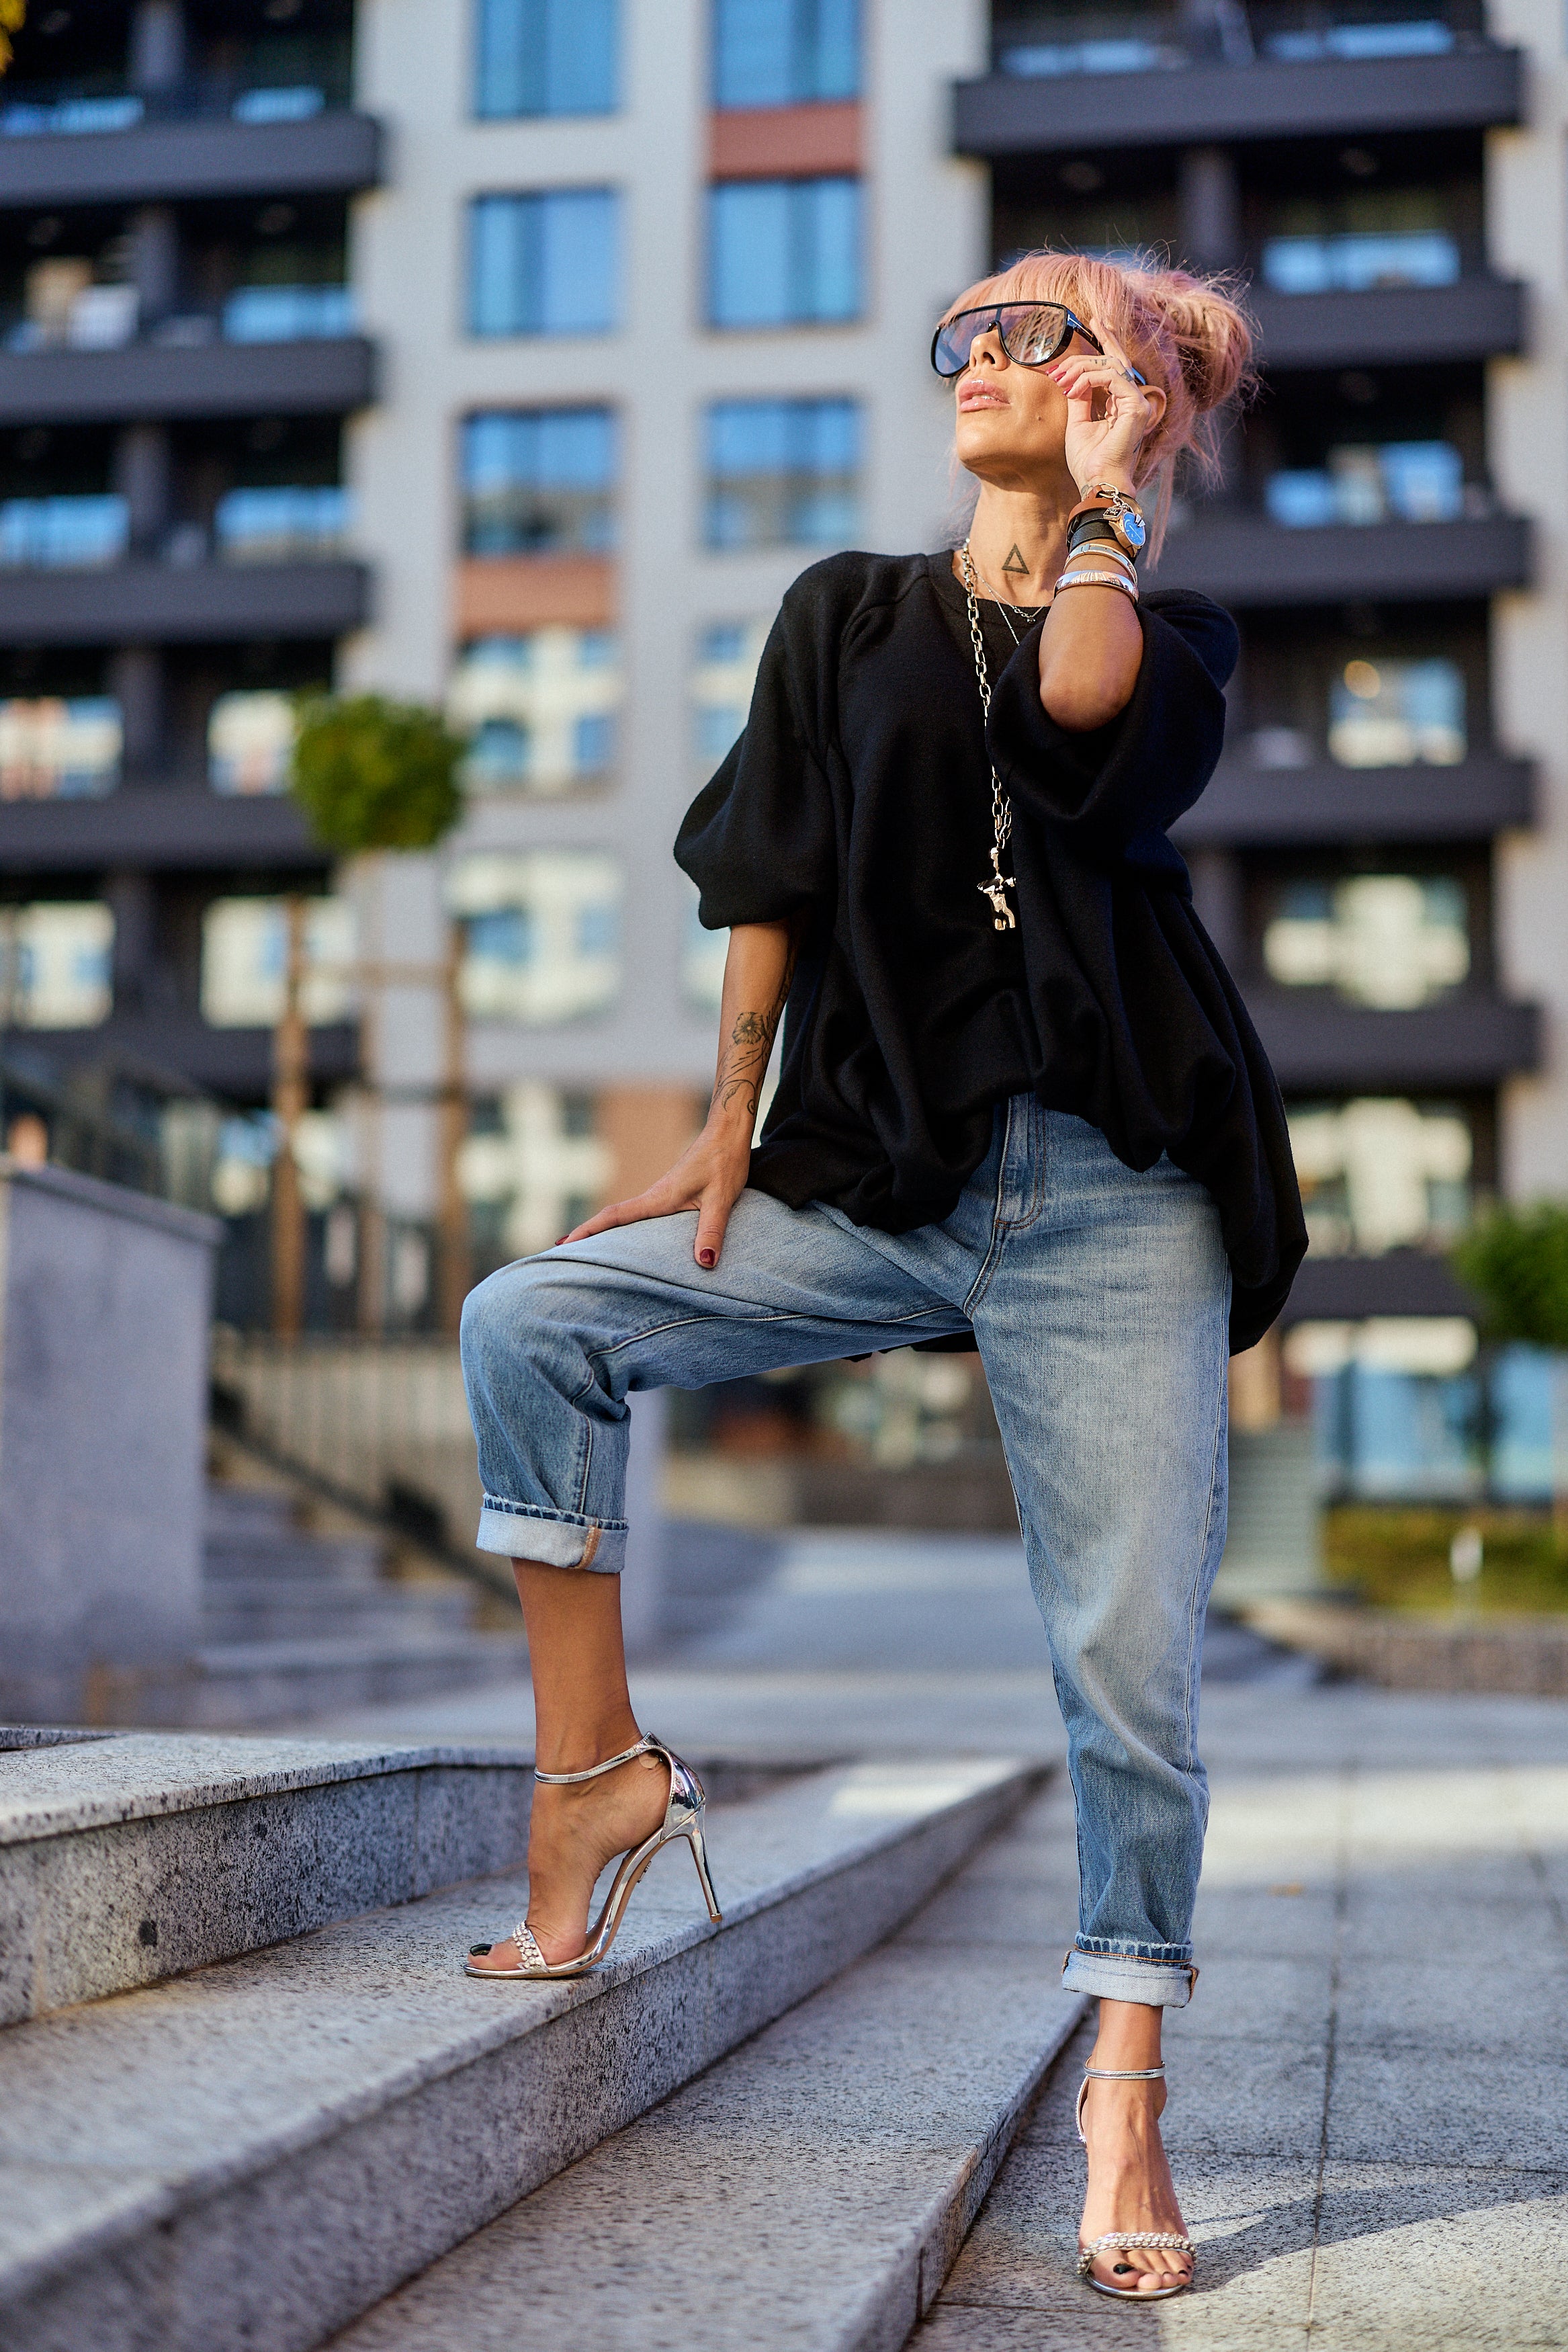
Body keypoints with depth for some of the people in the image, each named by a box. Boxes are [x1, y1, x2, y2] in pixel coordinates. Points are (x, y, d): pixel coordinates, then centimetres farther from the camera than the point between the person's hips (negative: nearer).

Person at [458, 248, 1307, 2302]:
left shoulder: (1167, 635, 8)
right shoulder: (850, 615, 15)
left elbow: (1076, 700, -18)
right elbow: (774, 882, 8)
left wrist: (1104, 500, -3)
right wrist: (727, 1133, 1)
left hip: (1113, 1203, -2)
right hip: (877, 1183, 2)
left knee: (1130, 1665, -4)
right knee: (531, 1323, -16)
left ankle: (1126, 2095, 9)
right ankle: (600, 1773, -7)